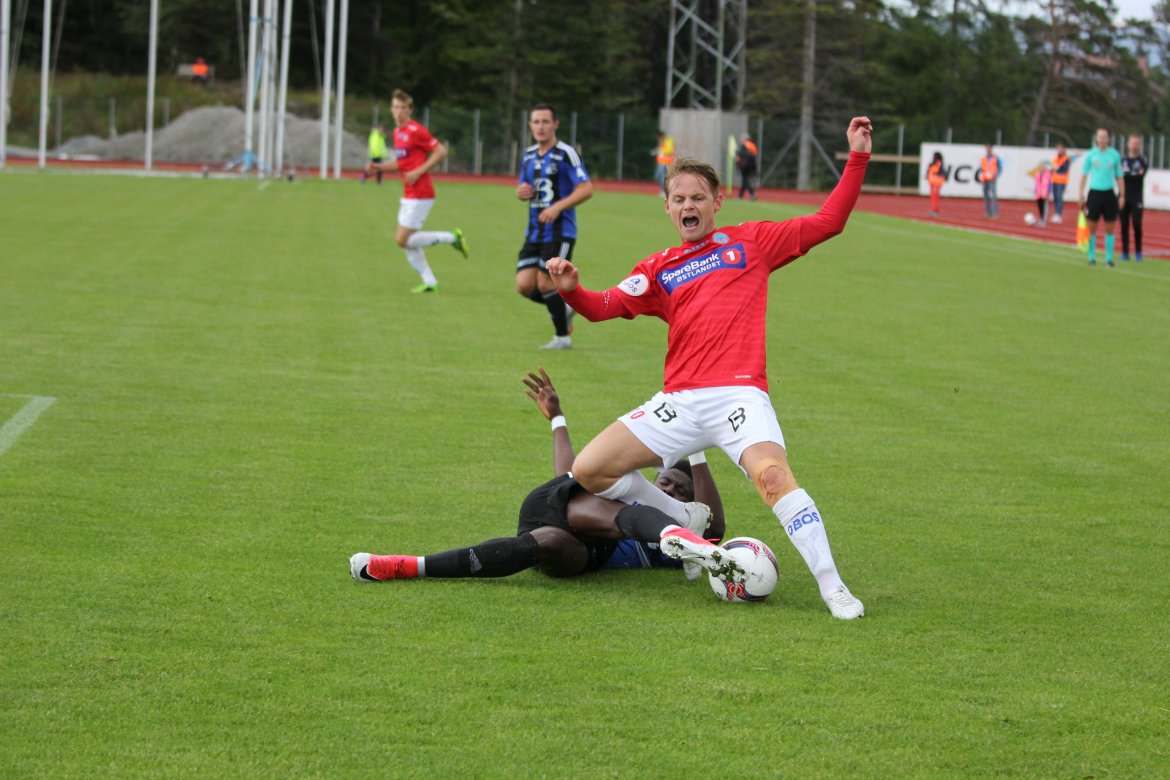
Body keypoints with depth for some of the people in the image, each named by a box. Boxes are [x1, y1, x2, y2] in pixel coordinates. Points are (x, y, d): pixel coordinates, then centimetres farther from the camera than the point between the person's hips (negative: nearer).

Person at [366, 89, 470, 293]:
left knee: (403, 240, -11)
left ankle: (451, 237, 0)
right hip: (408, 195, 9)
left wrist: (419, 172, -19)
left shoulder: (415, 131, -14)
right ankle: (430, 282, 13)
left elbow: (441, 151, -15)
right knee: (407, 242, 7)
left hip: (420, 194, -9)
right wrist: (378, 167, 10)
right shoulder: (397, 132, 13)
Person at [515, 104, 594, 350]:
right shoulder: (528, 155, 11)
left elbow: (586, 189, -17)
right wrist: (521, 192, -2)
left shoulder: (565, 154, -11)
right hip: (534, 233, 7)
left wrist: (558, 207, -27)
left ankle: (562, 336, 11)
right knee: (524, 286, -2)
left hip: (560, 232, -7)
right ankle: (563, 308, 24)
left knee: (545, 283, -7)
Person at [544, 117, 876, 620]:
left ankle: (833, 588, -25)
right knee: (589, 470, -2)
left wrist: (857, 157, 8)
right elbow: (605, 307, 6)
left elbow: (828, 221, 14)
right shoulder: (658, 269, 19)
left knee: (772, 474, -31)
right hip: (680, 403, 4)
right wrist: (571, 290, -15)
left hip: (739, 394, -4)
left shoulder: (750, 242, 14)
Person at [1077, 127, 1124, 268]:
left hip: (1109, 193, 0)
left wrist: (1122, 196, 3)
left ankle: (1109, 258, 7)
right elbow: (1084, 175, 7)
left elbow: (1119, 176, 9)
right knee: (1092, 228, 1)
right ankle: (1091, 257, 10)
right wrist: (1080, 195, 2)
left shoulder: (1114, 155, 4)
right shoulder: (1090, 154, 3)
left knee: (1109, 229, 2)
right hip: (1094, 192, 0)